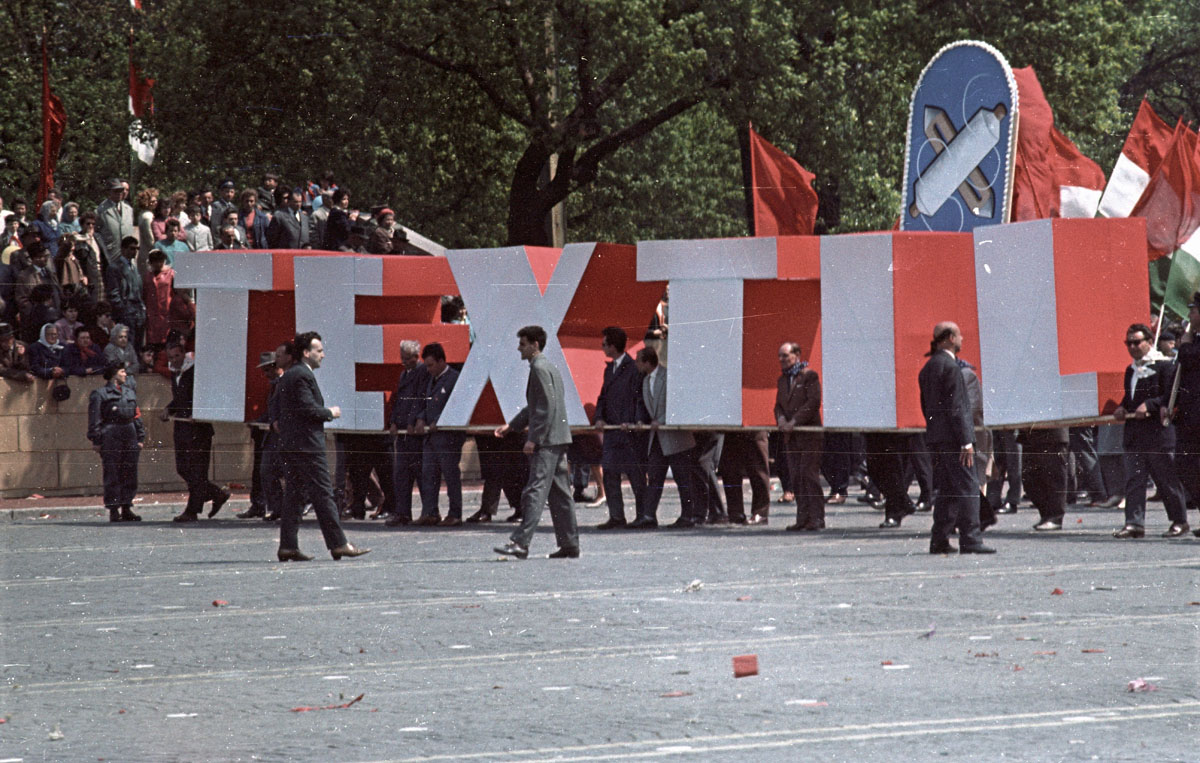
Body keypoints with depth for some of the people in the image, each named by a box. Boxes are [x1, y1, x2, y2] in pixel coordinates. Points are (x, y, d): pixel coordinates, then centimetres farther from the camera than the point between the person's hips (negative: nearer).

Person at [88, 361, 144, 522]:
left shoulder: (129, 392, 19)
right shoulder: (100, 394, 1)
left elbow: (137, 416, 22)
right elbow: (94, 419, -3)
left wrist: (140, 438, 16)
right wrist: (96, 440, -9)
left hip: (130, 435, 6)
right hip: (110, 435, -6)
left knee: (130, 473, 6)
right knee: (112, 474, -5)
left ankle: (126, 508, 13)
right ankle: (113, 510, -3)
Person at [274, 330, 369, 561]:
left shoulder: (287, 376, 17)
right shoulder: (303, 376, -14)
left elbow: (279, 410, 19)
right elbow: (309, 408, -21)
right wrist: (330, 413, -5)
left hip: (289, 445, 10)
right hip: (307, 445, -10)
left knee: (293, 495, 8)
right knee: (323, 494, -7)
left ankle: (288, 545, 6)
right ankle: (338, 544, -5)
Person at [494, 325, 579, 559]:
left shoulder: (540, 369, -12)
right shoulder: (550, 368, 20)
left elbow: (547, 407, -20)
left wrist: (533, 439, -20)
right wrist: (511, 425, 24)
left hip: (547, 442, -10)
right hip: (558, 440, 10)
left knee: (535, 491, -14)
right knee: (560, 493, 11)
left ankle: (520, 543, -19)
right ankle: (570, 544, 13)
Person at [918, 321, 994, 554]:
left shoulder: (927, 368, 16)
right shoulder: (949, 366, -13)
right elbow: (955, 408, -17)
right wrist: (966, 442, -17)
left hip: (936, 438, 9)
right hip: (952, 437, -9)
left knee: (946, 491, 13)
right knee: (967, 489, -8)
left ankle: (939, 541, 12)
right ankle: (970, 540, -12)